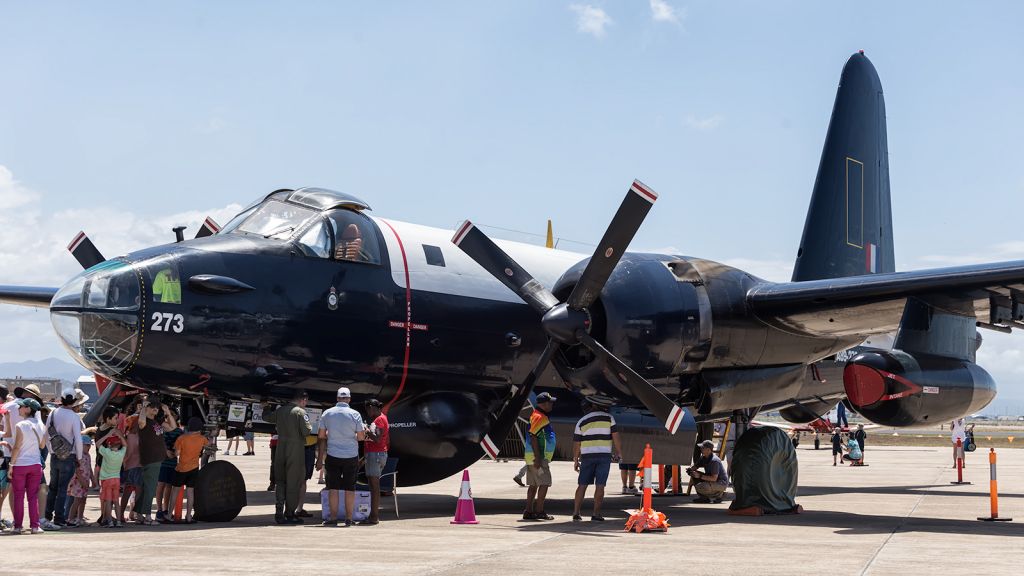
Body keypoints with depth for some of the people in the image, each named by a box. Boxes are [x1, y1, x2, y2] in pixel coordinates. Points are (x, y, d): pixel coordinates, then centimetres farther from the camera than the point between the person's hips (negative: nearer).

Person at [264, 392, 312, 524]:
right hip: (296, 450, -5)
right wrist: (310, 427, 6)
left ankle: (279, 513, 7)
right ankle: (290, 514, 5)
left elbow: (266, 417, 23)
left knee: (280, 482, 12)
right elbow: (306, 431, -16)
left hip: (281, 449, 5)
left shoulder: (280, 410, 7)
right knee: (293, 483, 3)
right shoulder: (300, 412, -11)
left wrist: (266, 408, 43)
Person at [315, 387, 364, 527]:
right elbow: (361, 437, -4)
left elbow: (321, 436, 4)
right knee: (350, 488, 5)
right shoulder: (355, 414, -5)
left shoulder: (327, 413, 1)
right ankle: (348, 518, 7)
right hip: (351, 456, -1)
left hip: (333, 456, 1)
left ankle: (333, 518, 4)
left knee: (333, 488, 5)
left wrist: (320, 458, 10)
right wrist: (364, 431, 20)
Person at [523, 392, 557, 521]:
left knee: (534, 485, 10)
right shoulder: (539, 417, -14)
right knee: (544, 483, -9)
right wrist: (537, 458, -24)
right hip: (538, 457, -10)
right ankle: (539, 511, -9)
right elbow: (533, 437, -21)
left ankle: (528, 511, 11)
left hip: (539, 457, 10)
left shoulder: (542, 417, 18)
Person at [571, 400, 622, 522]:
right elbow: (615, 436, -1)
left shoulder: (581, 422, 6)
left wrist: (576, 460, 13)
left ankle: (576, 513, 5)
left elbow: (576, 444, 6)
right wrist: (619, 453, 8)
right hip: (604, 455, -1)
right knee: (600, 486, -1)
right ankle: (596, 514, -2)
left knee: (582, 485, 6)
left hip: (587, 456, 1)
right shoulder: (608, 418, 3)